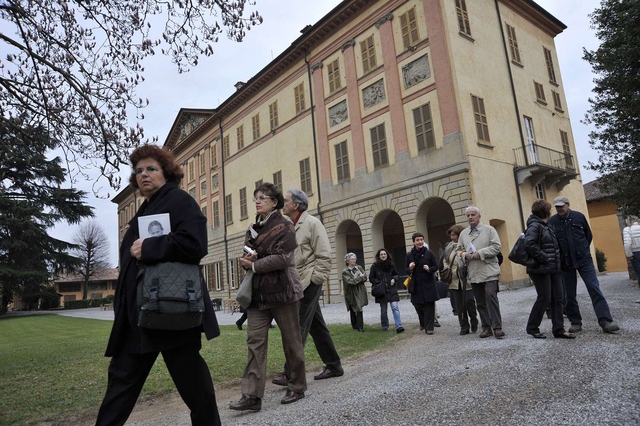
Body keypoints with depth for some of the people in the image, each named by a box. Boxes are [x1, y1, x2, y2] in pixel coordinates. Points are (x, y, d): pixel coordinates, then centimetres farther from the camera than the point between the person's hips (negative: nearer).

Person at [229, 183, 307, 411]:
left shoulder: (284, 226, -7)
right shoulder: (252, 228, 14)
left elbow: (283, 258, -18)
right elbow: (247, 255, 18)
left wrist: (254, 265, -13)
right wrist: (247, 259, -5)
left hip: (282, 290, -6)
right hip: (258, 292, 6)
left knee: (291, 341, 6)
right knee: (255, 341, -1)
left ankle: (297, 387, 22)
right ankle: (252, 395, 2)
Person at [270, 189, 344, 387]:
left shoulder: (312, 223, -8)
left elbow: (324, 256, -12)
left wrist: (313, 280, -15)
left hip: (308, 283, -8)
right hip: (297, 284, 8)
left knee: (298, 327, -7)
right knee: (317, 327, 13)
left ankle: (291, 372, 1)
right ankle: (334, 366, 24)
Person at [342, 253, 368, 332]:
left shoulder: (359, 268, 7)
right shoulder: (345, 271, -5)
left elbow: (365, 278, 0)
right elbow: (350, 281, -16)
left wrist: (358, 272, -14)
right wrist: (360, 277, -11)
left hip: (360, 292, 1)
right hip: (351, 293, -1)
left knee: (359, 309, -10)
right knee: (352, 310, 8)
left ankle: (360, 326, -6)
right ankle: (355, 326, 22)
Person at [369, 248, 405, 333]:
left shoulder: (391, 265, 5)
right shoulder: (375, 266, -2)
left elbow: (396, 274, 18)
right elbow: (371, 278, 3)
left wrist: (394, 279, -3)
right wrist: (378, 283, -11)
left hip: (392, 290, 1)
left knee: (395, 307, -13)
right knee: (383, 310, 8)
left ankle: (399, 326, -14)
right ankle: (385, 327, 24)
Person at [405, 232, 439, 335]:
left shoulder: (429, 253, -1)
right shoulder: (409, 255, 3)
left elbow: (436, 266, 4)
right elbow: (406, 269, 10)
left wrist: (429, 269, -16)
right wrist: (410, 268, -12)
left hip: (428, 284, -1)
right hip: (416, 284, 2)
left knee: (429, 306, -2)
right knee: (418, 305, 5)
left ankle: (429, 327, 7)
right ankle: (423, 324, 30)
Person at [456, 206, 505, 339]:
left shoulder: (489, 229, 2)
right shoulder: (463, 233, 13)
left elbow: (496, 247, -7)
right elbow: (458, 250, 16)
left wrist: (479, 253, -16)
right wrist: (465, 255, -6)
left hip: (489, 271, -4)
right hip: (473, 273, 4)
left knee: (491, 297, -12)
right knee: (480, 301, 8)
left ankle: (497, 327, -3)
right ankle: (486, 327, 17)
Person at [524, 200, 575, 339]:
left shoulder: (545, 226, 16)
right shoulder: (535, 226, -13)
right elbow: (529, 244, -28)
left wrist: (557, 261, 10)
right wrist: (543, 258, -22)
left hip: (553, 268, 9)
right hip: (541, 269, -9)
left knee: (557, 299, 9)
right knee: (544, 299, -4)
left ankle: (558, 329, 16)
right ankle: (532, 328, 10)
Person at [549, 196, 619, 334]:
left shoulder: (579, 216, -1)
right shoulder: (552, 221, -5)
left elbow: (589, 235, 11)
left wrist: (583, 249, 8)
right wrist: (559, 257, -4)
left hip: (584, 259, 0)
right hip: (566, 263, 0)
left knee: (595, 289, -7)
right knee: (570, 295, 5)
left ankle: (606, 322, -5)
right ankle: (576, 323, 15)